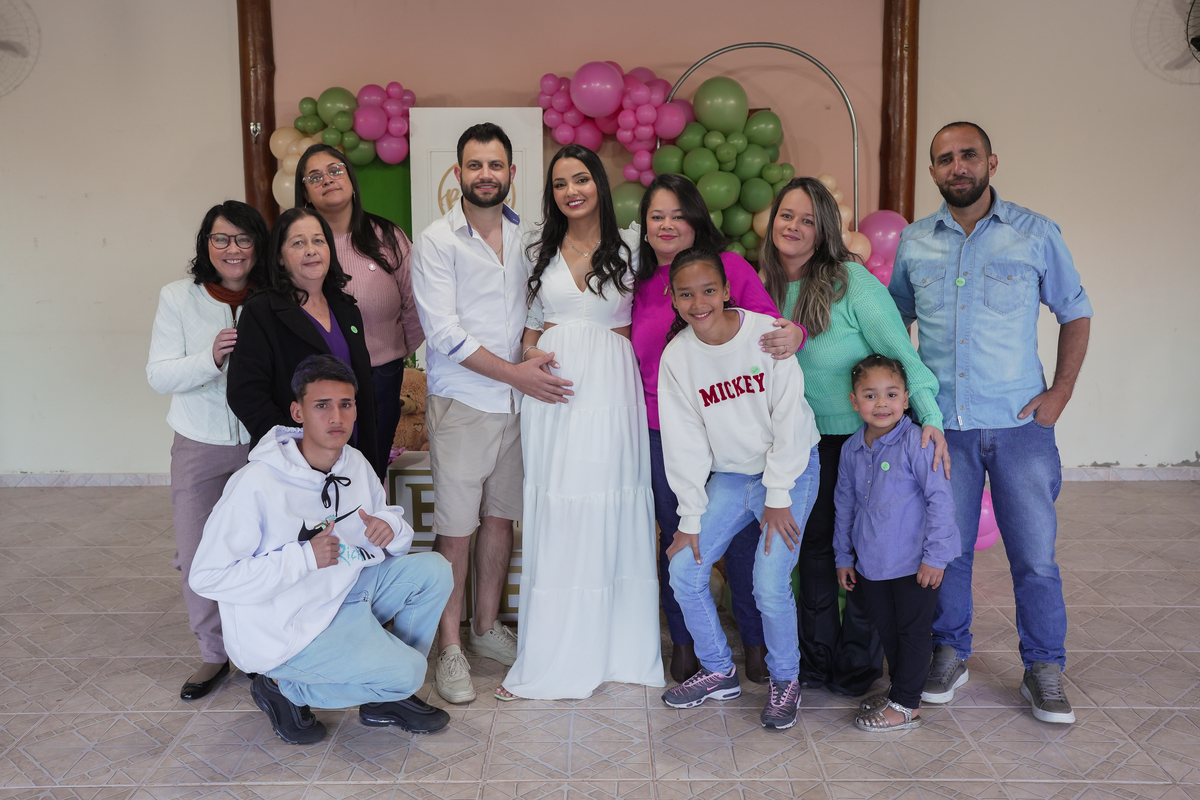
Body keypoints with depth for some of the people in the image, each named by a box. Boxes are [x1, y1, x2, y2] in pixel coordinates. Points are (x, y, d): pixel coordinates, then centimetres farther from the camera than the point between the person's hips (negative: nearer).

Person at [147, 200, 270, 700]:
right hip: (200, 447, 1)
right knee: (197, 556, 5)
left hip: (264, 446, -1)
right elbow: (159, 376, -8)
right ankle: (214, 654, 25)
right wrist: (211, 358, -24)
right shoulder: (178, 298, -2)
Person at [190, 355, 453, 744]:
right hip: (283, 631, -7)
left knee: (432, 569, -6)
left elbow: (394, 528, 10)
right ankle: (285, 689, 4)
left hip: (341, 596, 7)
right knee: (407, 671, -17)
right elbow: (207, 577, -24)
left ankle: (387, 697, 9)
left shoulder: (355, 464, -2)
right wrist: (305, 558, -29)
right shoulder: (257, 485, -24)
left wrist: (390, 526, -16)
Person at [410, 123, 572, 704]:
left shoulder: (526, 236, 9)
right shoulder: (436, 241, -7)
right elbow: (445, 334, -13)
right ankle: (449, 648, 12)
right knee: (456, 529, -1)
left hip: (517, 400, 5)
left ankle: (487, 627, 28)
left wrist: (535, 363, 2)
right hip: (460, 404, -5)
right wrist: (514, 372, -15)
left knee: (501, 519, 13)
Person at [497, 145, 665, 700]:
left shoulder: (627, 248, 7)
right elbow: (532, 324, 17)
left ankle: (613, 647, 13)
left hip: (610, 391, -1)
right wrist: (527, 355, -1)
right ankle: (549, 657, 10)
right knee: (552, 515, 1)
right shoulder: (541, 253, 14)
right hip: (551, 393, 2)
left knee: (609, 514, 0)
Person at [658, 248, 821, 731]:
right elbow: (685, 443, -2)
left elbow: (788, 419, -13)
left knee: (770, 585, -13)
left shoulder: (767, 334, -16)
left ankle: (785, 679, 14)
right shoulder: (676, 357, -6)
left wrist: (778, 497, -13)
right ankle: (718, 672, 20)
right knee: (683, 570, -2)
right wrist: (691, 518, -3)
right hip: (729, 476, 4)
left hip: (790, 470, -4)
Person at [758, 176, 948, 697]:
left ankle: (857, 665, 22)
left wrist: (930, 417, -29)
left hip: (867, 435, -5)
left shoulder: (851, 281, -18)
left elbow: (902, 353, -20)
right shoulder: (767, 284, 0)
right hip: (809, 440, 5)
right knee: (814, 543, 12)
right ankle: (816, 658, 27)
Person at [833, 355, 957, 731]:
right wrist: (843, 556, 16)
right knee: (886, 630, 18)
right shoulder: (851, 449, 3)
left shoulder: (916, 442, -16)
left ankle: (906, 705, 18)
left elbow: (940, 499, -15)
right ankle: (899, 687, 35)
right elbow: (845, 505, 14)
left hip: (914, 565, -6)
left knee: (912, 631, 7)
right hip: (870, 564, 6)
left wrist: (935, 556, -15)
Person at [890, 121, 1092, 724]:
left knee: (1034, 554, 3)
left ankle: (1043, 671, 20)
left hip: (1020, 423, -1)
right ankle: (950, 654, 28)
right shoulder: (914, 242, 7)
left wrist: (1060, 392, -3)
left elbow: (1075, 313, 7)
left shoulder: (1036, 234, 1)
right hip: (941, 424, 2)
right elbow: (896, 320, 18)